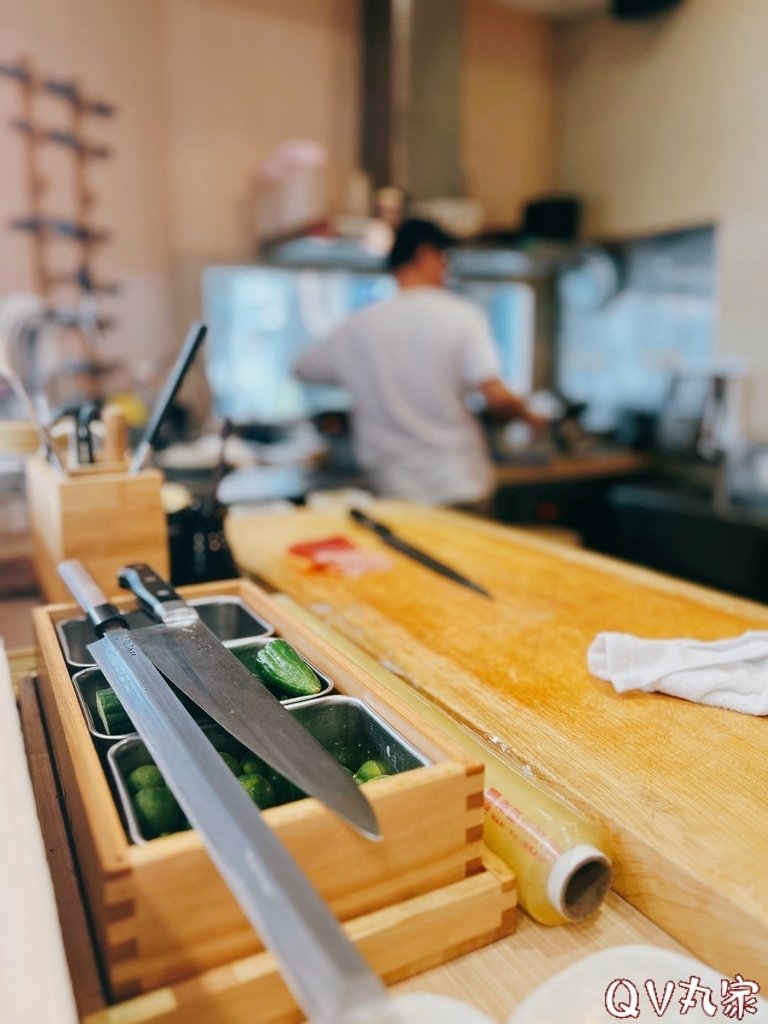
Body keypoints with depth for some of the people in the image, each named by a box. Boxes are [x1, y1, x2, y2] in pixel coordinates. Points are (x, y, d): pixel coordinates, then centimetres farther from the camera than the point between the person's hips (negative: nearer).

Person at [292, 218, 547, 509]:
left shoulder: (357, 327, 0)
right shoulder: (462, 314, -7)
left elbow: (302, 369, 15)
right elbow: (497, 398, -14)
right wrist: (528, 415, 6)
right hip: (462, 488, -1)